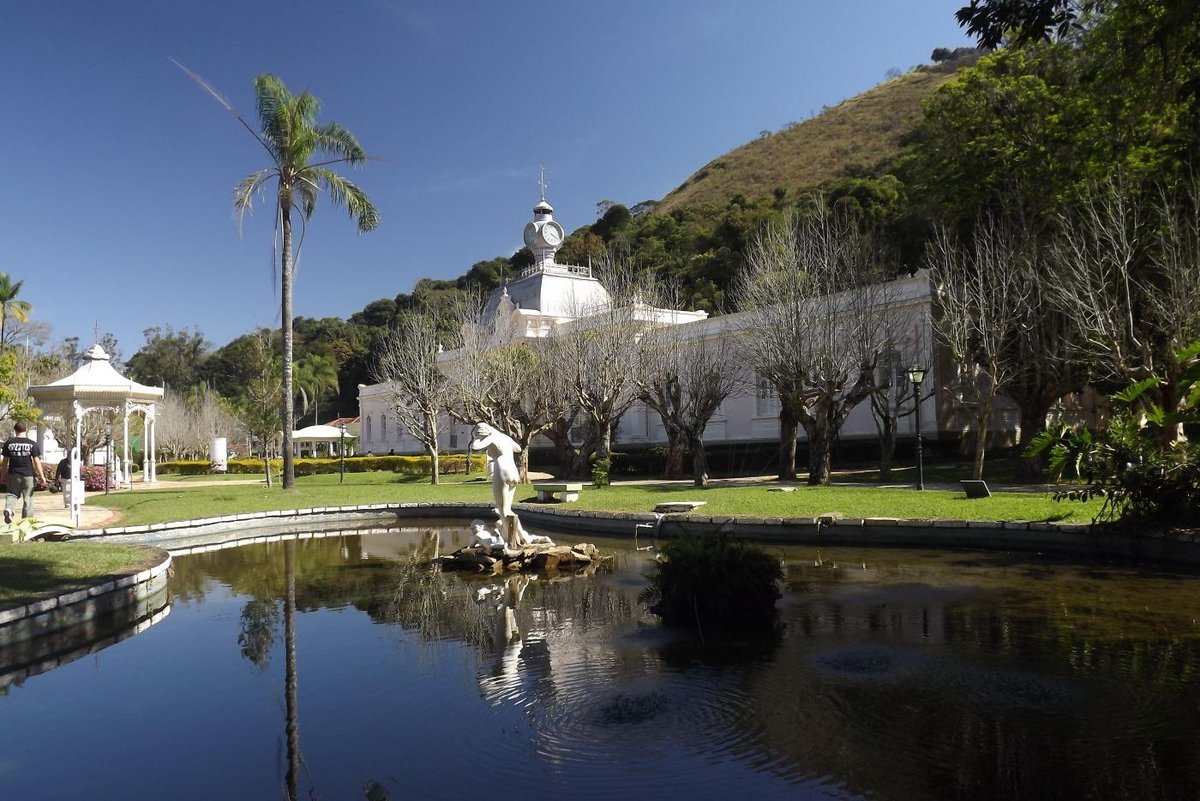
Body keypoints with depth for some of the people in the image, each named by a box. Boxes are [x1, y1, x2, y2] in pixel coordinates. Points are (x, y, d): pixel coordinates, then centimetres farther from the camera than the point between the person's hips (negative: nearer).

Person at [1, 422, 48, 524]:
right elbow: (36, 461, -5)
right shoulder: (32, 444, -3)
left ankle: (8, 508, -13)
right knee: (28, 499, 6)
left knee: (12, 494, 16)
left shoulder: (9, 443, 1)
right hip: (28, 475, -1)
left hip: (13, 474, 1)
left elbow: (5, 461, 4)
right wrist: (42, 476, -2)